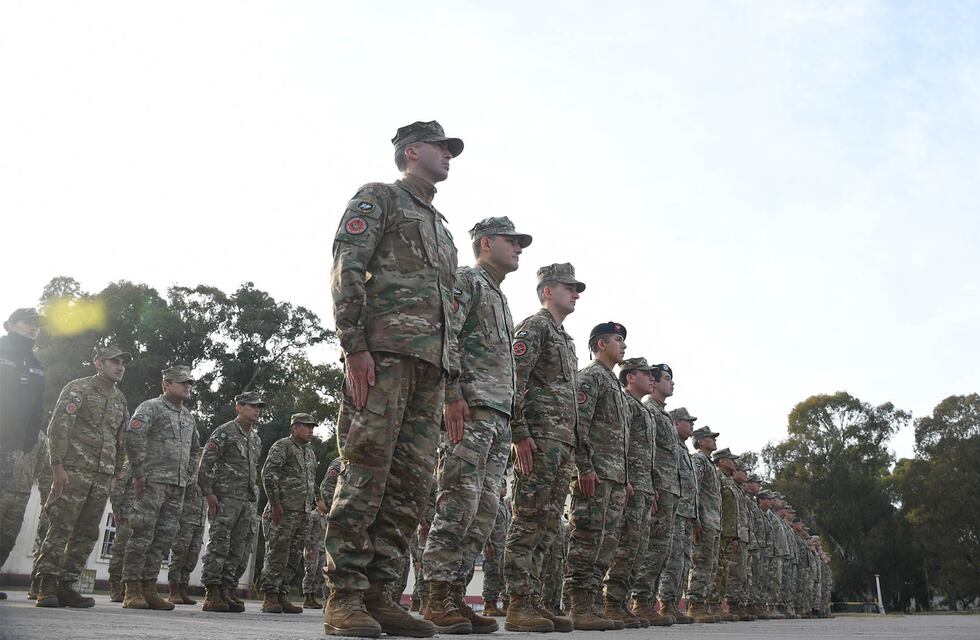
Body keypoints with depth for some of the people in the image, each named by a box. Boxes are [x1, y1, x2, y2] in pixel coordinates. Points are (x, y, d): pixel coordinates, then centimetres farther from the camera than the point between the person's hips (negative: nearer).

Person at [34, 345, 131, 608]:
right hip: (74, 471, -6)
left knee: (87, 534, 5)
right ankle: (47, 587, -2)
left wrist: (116, 474, 16)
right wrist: (58, 466, -17)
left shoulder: (120, 399, 18)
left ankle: (66, 586, 11)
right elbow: (58, 427, -9)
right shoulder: (78, 388, -1)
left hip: (102, 477, 6)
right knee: (61, 528, -8)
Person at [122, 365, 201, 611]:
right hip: (153, 482, -7)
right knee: (142, 535, -6)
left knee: (164, 538, 7)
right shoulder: (150, 407, -2)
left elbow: (195, 449, 30)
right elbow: (133, 436, -15)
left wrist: (190, 476, 19)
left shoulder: (189, 416, 20)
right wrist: (139, 473, -18)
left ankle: (149, 588, 13)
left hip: (177, 487, 7)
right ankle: (132, 590, -1)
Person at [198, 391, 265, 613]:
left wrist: (254, 498, 15)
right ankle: (212, 593, -4)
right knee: (219, 545, -7)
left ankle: (228, 591, 12)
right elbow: (205, 464, -9)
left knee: (240, 549, 6)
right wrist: (209, 493, -15)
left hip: (248, 501, 7)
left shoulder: (256, 439, 19)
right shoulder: (224, 432, -4)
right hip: (225, 498, -7)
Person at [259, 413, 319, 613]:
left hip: (303, 514, 8)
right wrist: (275, 503, -17)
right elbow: (268, 474, -13)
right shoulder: (282, 446, -3)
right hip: (283, 512, -8)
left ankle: (282, 596, 13)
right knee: (277, 555, -6)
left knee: (294, 559, 7)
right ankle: (270, 598, -1)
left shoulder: (310, 453, 21)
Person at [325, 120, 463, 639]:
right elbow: (346, 269, -5)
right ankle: (343, 598, -5)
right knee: (366, 470, -11)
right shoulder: (378, 197, 10)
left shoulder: (441, 227, 32)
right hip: (384, 349, -7)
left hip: (430, 362, 8)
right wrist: (355, 346, -17)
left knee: (410, 483, 1)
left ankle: (377, 595, 6)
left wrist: (449, 381, 17)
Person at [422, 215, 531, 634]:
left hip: (499, 418, 9)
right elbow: (444, 335, -12)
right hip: (470, 408, -9)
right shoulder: (466, 280, 3)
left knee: (484, 510, 5)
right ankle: (438, 600, -8)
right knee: (458, 502, -13)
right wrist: (452, 394, -21)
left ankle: (455, 593, 9)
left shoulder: (500, 299, 30)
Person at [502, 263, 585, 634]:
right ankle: (518, 606, -6)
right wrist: (520, 434, -21)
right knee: (528, 522, -9)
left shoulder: (566, 341, 27)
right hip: (539, 439, -9)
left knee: (547, 527, 8)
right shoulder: (534, 326, -1)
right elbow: (514, 381, -13)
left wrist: (574, 448, 20)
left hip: (564, 444, 9)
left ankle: (533, 601, 12)